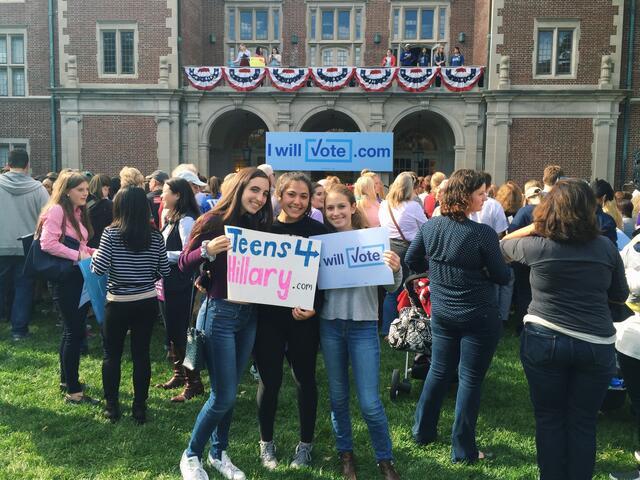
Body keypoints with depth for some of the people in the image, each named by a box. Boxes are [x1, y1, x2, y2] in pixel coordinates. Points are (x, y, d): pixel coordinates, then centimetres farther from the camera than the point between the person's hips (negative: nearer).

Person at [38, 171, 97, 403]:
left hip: (80, 277, 9)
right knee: (75, 332, -7)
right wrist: (77, 255, -21)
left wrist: (93, 252, 5)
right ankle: (73, 391, 0)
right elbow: (47, 243, -21)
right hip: (65, 278, -9)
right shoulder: (56, 210, -12)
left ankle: (66, 380, 31)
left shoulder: (79, 212, 15)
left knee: (73, 330, 17)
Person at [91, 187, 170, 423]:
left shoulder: (111, 233, -11)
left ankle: (111, 406, 20)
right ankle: (140, 408, 17)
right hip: (147, 302, 2)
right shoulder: (155, 236, -3)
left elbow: (98, 268, -15)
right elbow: (164, 271, 1)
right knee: (141, 354, 9)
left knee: (111, 355, 13)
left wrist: (95, 255, 5)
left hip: (118, 303, -2)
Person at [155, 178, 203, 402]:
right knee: (171, 330, 17)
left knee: (181, 332, -3)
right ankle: (179, 375, 31)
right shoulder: (170, 217, 12)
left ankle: (193, 382, 7)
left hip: (181, 284, -9)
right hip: (169, 282, 9)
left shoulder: (186, 220, -16)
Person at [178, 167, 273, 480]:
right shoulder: (214, 221, -11)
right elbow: (184, 265, -11)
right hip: (219, 314, -5)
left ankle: (218, 453, 33)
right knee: (224, 395, -1)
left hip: (249, 315, 5)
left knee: (229, 391, 15)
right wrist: (208, 250, -28)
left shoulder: (261, 226, 5)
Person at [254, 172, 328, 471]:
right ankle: (266, 442, 29)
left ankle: (305, 443, 30)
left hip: (303, 318, -1)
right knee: (269, 380, 9)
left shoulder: (318, 231, -3)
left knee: (304, 380, 11)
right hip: (268, 317, 1)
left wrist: (313, 307, -16)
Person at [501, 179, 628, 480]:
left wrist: (533, 229, 26)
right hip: (596, 344, 1)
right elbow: (620, 295, 10)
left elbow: (504, 246, 14)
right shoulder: (606, 248, -3)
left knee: (549, 418, 13)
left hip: (544, 341, -1)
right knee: (583, 422, 13)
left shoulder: (537, 246, -8)